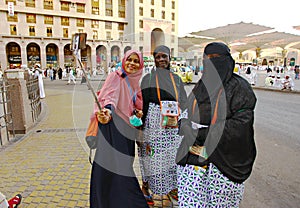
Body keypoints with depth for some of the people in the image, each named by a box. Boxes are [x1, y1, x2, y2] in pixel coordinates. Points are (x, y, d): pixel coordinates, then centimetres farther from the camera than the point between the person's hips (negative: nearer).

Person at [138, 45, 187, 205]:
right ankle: (145, 187, 24)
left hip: (174, 125, 4)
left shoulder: (176, 79, 12)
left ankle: (172, 187, 32)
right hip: (153, 123, -3)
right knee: (151, 156, 3)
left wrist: (177, 117, -8)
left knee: (173, 156, 12)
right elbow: (143, 102, -3)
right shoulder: (148, 78, 2)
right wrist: (141, 124, -9)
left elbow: (183, 102, 8)